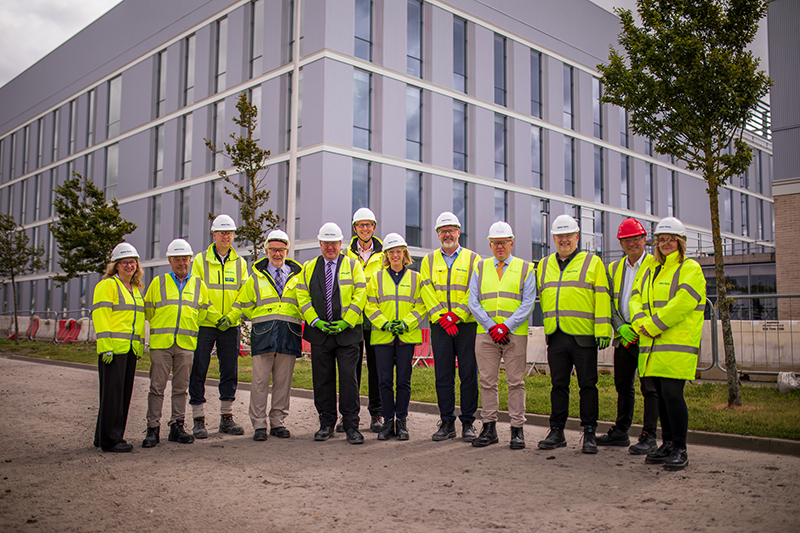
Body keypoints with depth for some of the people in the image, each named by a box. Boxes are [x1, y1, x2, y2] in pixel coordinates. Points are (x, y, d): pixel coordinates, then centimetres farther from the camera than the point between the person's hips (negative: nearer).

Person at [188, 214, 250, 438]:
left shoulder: (240, 263, 11)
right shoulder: (200, 260, 3)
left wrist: (231, 317, -10)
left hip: (231, 326, 3)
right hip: (204, 324, -2)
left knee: (230, 371, 6)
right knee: (198, 371, -2)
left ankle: (226, 417, 16)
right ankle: (199, 420, 7)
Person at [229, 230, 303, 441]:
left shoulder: (297, 276, 13)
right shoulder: (256, 277, 12)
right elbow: (243, 304, 18)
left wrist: (297, 321, 6)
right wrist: (260, 321, 8)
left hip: (289, 334, 1)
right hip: (263, 334, -1)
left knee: (283, 381, 4)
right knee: (260, 380, -3)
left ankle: (278, 423, 13)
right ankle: (259, 425, 3)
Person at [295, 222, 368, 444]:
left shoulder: (353, 265, 6)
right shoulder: (309, 267, 13)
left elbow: (360, 295, -1)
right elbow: (302, 296, 8)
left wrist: (347, 321, -11)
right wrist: (315, 320, -5)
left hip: (347, 332, -2)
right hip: (319, 332, 3)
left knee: (349, 378, -5)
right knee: (322, 379, 6)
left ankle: (351, 425, 4)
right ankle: (326, 424, 18)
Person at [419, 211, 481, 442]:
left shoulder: (473, 259, 7)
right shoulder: (429, 261, 13)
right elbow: (427, 292, 4)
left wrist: (456, 315, -13)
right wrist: (441, 317, -9)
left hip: (466, 324, -2)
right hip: (440, 326, 2)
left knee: (469, 374, -1)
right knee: (443, 375, 4)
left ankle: (468, 422, 9)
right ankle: (447, 422, 13)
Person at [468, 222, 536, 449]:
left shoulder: (525, 269, 6)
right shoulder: (480, 268, 11)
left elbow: (527, 304, -1)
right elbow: (473, 302, 4)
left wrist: (506, 326, -12)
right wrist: (492, 327, -8)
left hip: (515, 334, -2)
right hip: (486, 334, 2)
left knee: (516, 382, 1)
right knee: (487, 381, 4)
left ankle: (517, 430, 8)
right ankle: (489, 428, 13)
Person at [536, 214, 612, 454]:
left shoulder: (592, 263, 3)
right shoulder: (544, 265, 16)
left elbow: (602, 298, -2)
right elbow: (543, 297, 22)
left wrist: (603, 331, -9)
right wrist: (549, 325, 16)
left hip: (583, 335, -4)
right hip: (555, 335, 4)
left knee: (587, 385, 2)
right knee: (558, 384, 9)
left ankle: (589, 434, 11)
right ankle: (556, 432, 17)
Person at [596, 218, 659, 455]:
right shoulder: (614, 268, 13)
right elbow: (610, 302, 9)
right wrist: (621, 327, -7)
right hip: (623, 337, 6)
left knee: (650, 388, -2)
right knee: (623, 386, 14)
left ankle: (649, 437, 6)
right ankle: (620, 432, 25)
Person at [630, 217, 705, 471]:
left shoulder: (690, 269, -1)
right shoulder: (650, 271, 20)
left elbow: (681, 303, -15)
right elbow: (636, 299, 11)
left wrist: (653, 325, -15)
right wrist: (641, 323, -9)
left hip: (678, 344, -6)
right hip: (652, 345, 7)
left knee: (672, 393, -11)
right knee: (661, 394, 10)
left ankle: (680, 449, 0)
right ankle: (667, 444, 21)